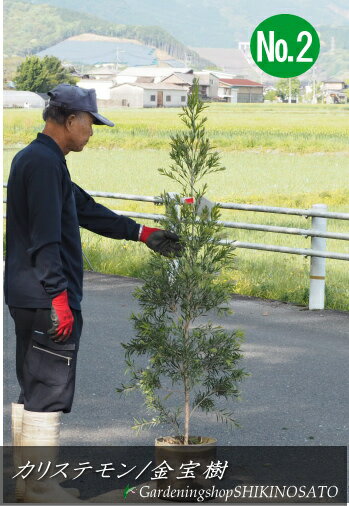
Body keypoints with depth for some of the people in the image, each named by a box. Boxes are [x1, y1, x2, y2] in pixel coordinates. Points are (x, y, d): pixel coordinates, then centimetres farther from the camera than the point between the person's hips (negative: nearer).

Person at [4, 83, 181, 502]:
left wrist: (142, 233, 25)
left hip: (25, 296, 11)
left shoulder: (33, 158, 17)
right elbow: (45, 238, -22)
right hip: (47, 299, -11)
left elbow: (85, 209, 23)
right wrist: (58, 296, -23)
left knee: (32, 388, 16)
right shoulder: (45, 162, -16)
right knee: (51, 389, -4)